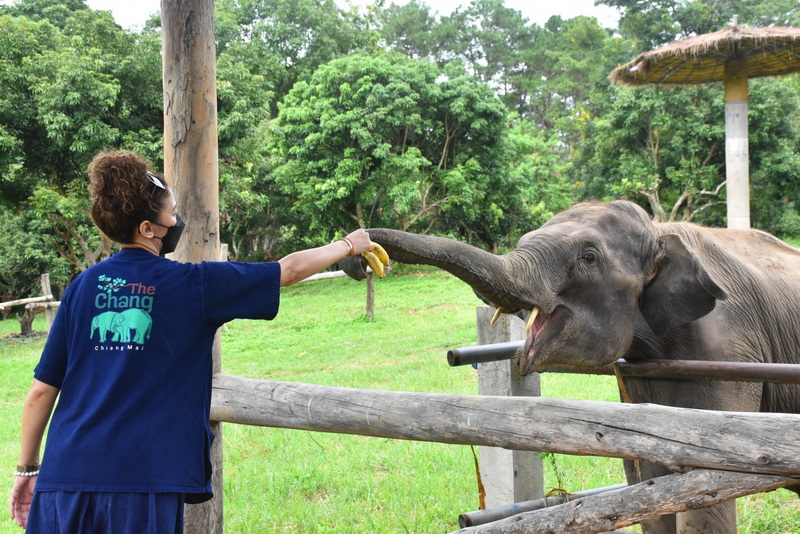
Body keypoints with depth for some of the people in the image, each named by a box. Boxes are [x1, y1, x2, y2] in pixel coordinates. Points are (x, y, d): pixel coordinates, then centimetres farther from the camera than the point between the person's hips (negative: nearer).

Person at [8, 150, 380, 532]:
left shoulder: (83, 286, 6)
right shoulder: (192, 285, -3)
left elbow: (42, 389, 7)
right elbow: (290, 269, 8)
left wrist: (27, 469, 17)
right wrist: (349, 245, 24)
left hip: (65, 476, 4)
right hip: (142, 485, -3)